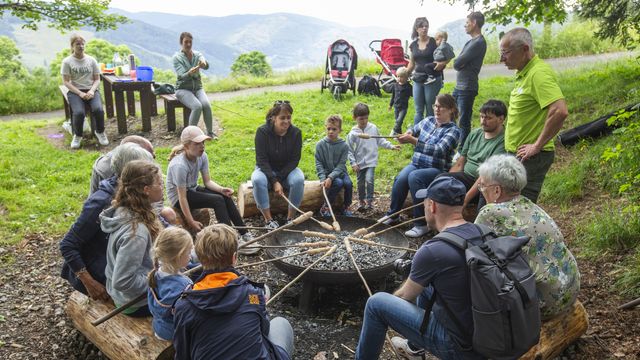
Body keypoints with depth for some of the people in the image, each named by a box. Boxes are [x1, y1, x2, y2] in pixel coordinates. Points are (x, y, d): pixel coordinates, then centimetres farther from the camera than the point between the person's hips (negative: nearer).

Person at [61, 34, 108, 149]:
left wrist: (92, 91, -11)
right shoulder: (67, 61, 3)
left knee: (98, 110, -30)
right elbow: (66, 81, -2)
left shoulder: (91, 60, 10)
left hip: (91, 90, 2)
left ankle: (100, 132, -2)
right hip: (75, 92, -2)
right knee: (79, 112, -31)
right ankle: (77, 136, -3)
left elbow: (97, 79, 9)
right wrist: (80, 93, -15)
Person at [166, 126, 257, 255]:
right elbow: (182, 197, -28)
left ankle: (244, 234, -10)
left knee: (225, 197, -14)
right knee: (218, 201, -23)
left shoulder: (202, 156, -10)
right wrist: (191, 222, -27)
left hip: (192, 189, 7)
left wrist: (222, 189, -23)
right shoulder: (180, 165, -30)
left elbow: (208, 182, -4)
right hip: (178, 197, -7)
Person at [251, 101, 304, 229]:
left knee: (299, 179, -30)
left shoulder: (296, 132, -12)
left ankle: (290, 218, -18)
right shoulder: (262, 131, -17)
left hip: (287, 170, 1)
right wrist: (274, 181, -28)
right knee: (258, 180, -33)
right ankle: (268, 219, -23)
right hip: (266, 169, -1)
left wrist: (279, 179, -20)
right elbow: (262, 160, -18)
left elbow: (294, 159, -11)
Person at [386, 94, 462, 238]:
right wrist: (409, 132, 3)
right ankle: (392, 215, -10)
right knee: (401, 178, -28)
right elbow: (414, 129, 30)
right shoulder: (428, 120, 12)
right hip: (416, 164, 5)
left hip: (437, 169, -5)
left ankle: (421, 224, -28)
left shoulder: (453, 130, -5)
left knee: (414, 177, -35)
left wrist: (413, 140, -26)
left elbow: (439, 150, -20)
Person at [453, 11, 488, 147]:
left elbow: (457, 63, -18)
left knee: (464, 122, -1)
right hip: (458, 86, 10)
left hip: (467, 89, -10)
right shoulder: (471, 41, 16)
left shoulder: (479, 43, -15)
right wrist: (459, 62, -8)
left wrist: (459, 62, 1)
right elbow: (456, 63, 10)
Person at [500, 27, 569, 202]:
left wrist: (537, 146, -21)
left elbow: (560, 112, -30)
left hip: (530, 157, -10)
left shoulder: (539, 73, -18)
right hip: (516, 155, 10)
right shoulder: (524, 73, 13)